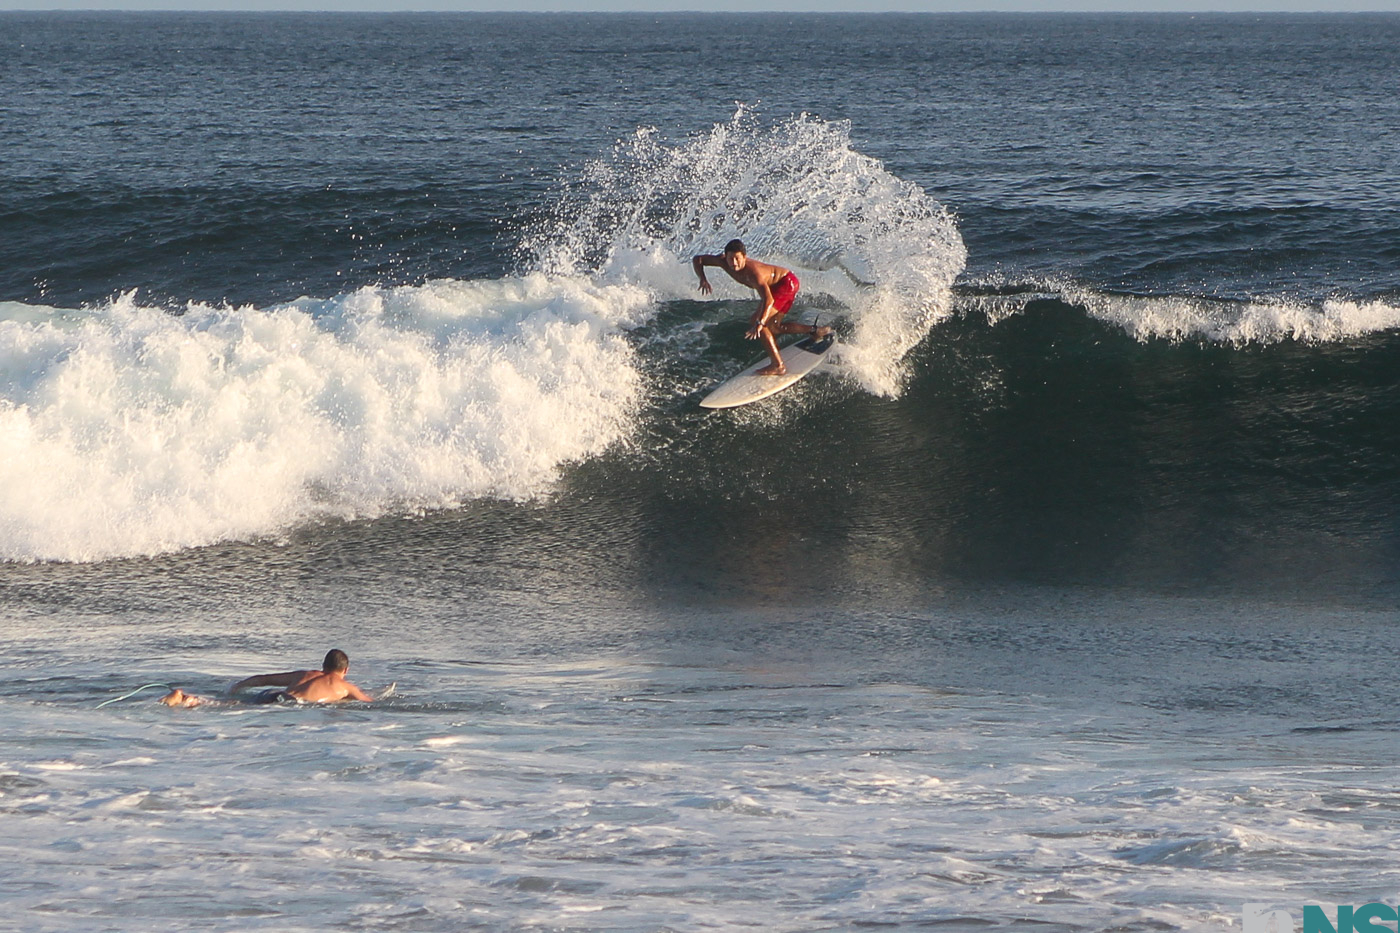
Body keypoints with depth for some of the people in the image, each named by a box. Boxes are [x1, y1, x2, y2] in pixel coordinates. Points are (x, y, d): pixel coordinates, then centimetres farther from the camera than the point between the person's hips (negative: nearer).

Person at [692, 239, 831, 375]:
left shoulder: (752, 272, -38)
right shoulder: (724, 262, -17)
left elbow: (768, 300, -48)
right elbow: (697, 260, -5)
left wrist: (759, 323, -58)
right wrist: (703, 280, -23)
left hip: (787, 283, -9)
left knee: (756, 321, -19)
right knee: (770, 327, 17)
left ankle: (778, 365, -16)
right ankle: (813, 330, 25)